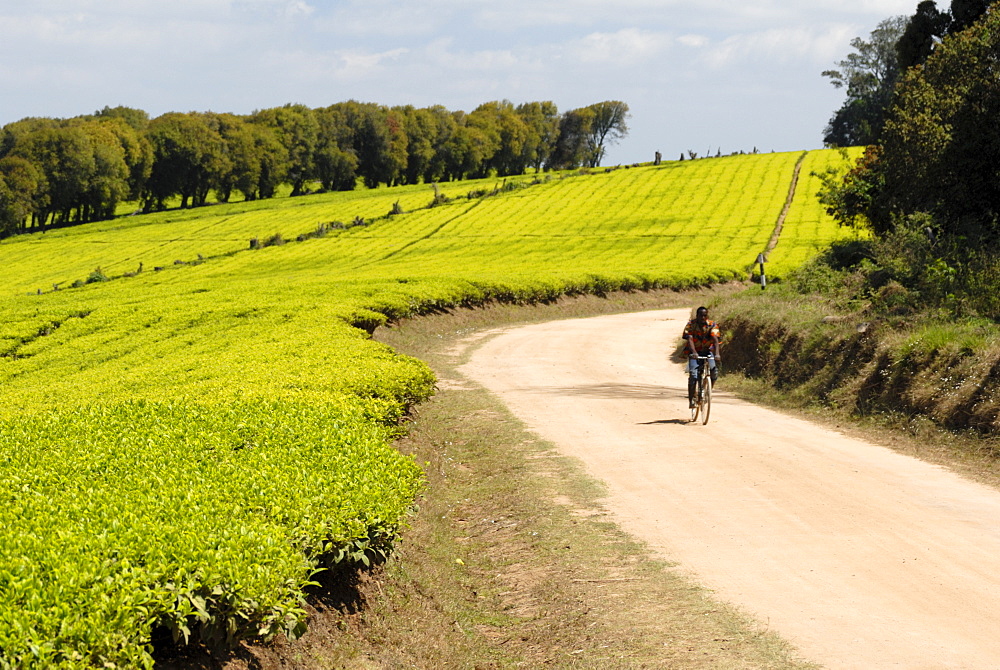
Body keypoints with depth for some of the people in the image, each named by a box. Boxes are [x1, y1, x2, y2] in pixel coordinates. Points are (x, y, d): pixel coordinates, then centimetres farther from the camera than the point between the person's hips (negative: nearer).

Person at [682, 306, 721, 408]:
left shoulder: (712, 325, -13)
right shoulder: (691, 324, -16)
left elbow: (715, 339, -26)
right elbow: (690, 339, -28)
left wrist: (717, 353, -42)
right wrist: (694, 352, -45)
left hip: (707, 351, 2)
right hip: (694, 352, -2)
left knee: (714, 372, -18)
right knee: (693, 375, -20)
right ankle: (691, 399, -14)